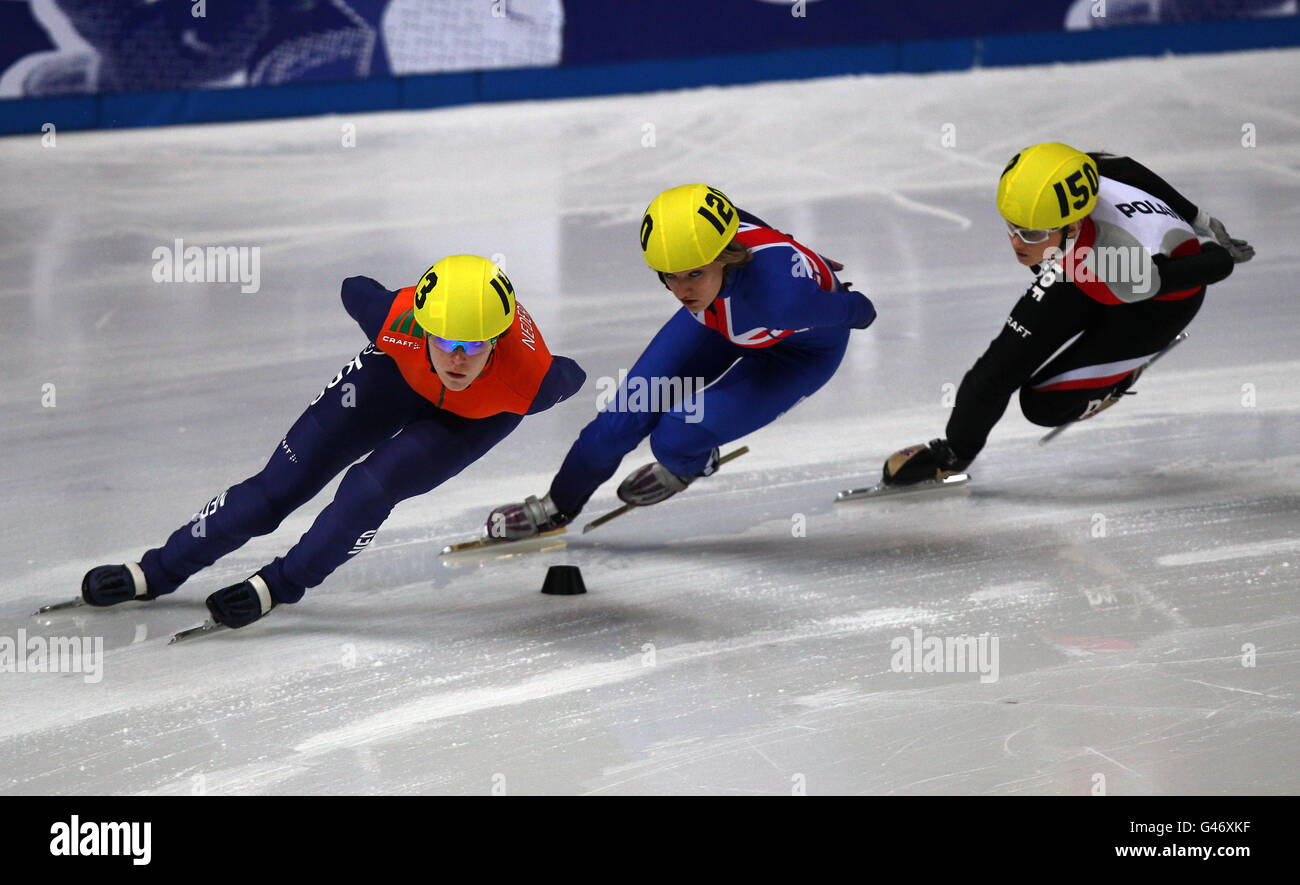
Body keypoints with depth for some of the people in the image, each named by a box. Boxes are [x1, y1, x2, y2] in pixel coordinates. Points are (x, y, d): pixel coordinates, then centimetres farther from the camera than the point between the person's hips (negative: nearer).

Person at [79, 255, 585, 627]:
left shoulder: (532, 381, -43)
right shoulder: (397, 321, -40)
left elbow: (571, 378, -18)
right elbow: (354, 290, -16)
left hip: (476, 417, -1)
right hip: (399, 371, 1)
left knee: (372, 486, -23)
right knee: (283, 482, 0)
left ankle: (279, 585, 0)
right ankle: (156, 572, 15)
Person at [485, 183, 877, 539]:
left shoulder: (781, 293, -48)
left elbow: (848, 310, -25)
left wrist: (859, 312, -1)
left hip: (802, 351, -4)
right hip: (721, 319, 4)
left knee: (674, 439, -15)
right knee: (626, 416, -1)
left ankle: (690, 467, 24)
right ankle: (559, 505, 27)